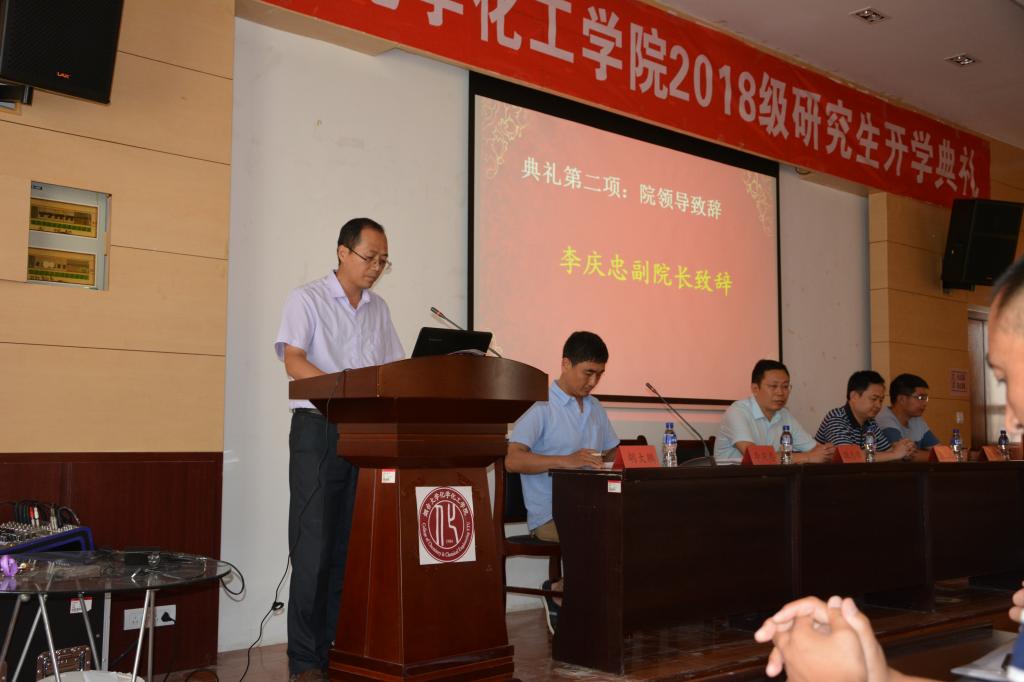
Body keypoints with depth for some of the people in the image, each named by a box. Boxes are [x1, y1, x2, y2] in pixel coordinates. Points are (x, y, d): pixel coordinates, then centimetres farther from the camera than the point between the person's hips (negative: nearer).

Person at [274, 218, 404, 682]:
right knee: (314, 547, -4)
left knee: (351, 547, 6)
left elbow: (393, 370, 15)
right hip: (319, 430, -5)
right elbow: (294, 362, -14)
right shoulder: (307, 300, -1)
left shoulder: (379, 309, 16)